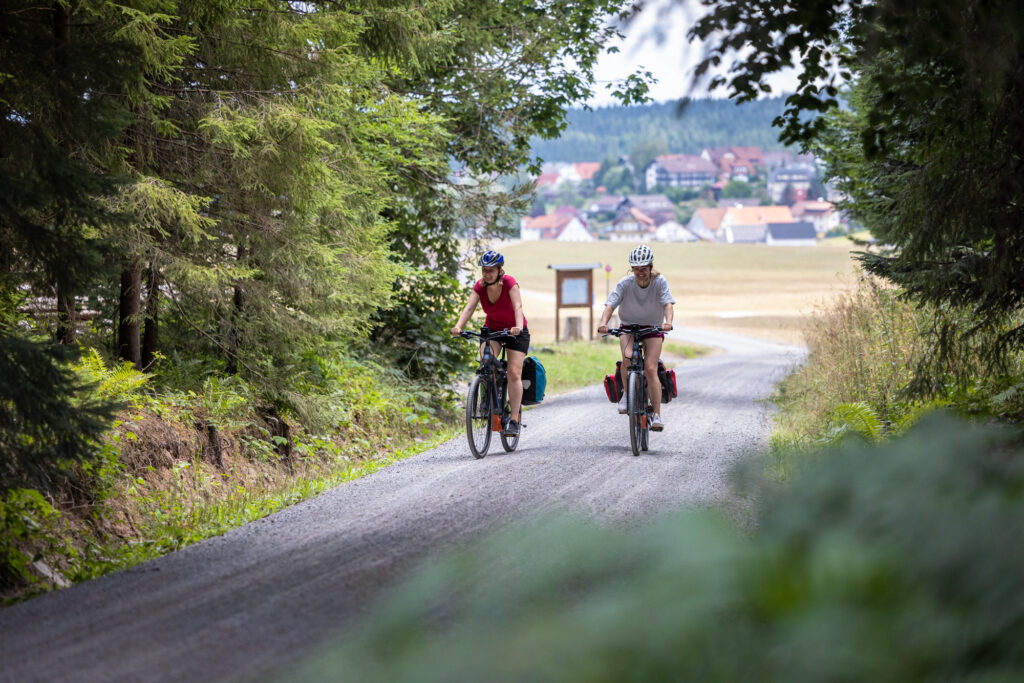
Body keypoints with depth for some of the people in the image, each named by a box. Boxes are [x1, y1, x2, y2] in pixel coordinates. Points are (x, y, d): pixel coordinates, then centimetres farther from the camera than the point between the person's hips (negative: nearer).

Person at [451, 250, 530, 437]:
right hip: (491, 329, 3)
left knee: (514, 373, -11)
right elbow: (469, 307, -26)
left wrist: (518, 327, -53)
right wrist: (458, 327, -44)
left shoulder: (509, 283, -24)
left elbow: (518, 307, -35)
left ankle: (514, 419, -9)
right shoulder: (480, 286, -15)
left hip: (515, 331, -3)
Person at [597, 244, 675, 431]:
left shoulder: (660, 282, -17)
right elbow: (610, 305, -28)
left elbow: (668, 304, -30)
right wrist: (604, 323, -47)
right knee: (628, 357, -30)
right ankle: (626, 393, -6)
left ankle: (657, 416, -13)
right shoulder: (625, 283, -17)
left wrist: (668, 321, -51)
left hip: (653, 328, -1)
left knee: (650, 369, -15)